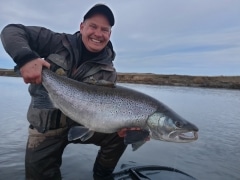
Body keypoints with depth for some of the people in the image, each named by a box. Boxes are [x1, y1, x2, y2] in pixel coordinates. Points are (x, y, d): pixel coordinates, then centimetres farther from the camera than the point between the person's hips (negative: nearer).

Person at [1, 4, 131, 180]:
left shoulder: (108, 71, -5)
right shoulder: (59, 42, -8)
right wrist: (26, 57, -29)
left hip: (81, 124, 1)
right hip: (45, 127, 0)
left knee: (118, 135, -15)